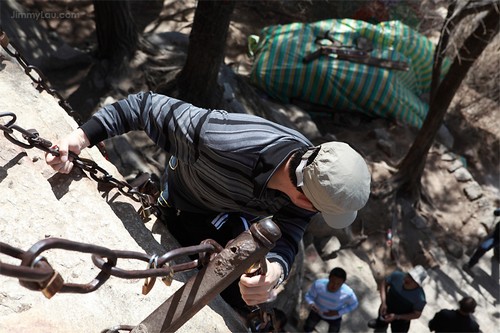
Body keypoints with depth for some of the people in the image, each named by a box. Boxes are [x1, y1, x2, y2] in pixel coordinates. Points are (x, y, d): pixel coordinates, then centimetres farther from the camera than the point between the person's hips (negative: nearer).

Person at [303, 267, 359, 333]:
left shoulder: (348, 293, -38)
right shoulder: (318, 284, -38)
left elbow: (354, 304, -16)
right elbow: (309, 296, -20)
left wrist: (338, 313, -26)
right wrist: (311, 304, -42)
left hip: (335, 318, -1)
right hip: (317, 312, 1)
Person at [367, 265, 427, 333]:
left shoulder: (420, 297, -39)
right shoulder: (397, 276, -32)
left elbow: (417, 314, -21)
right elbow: (384, 283, -13)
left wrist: (396, 317, -28)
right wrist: (383, 303, -24)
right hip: (386, 308, 4)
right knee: (381, 321, 35)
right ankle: (381, 323, 70)